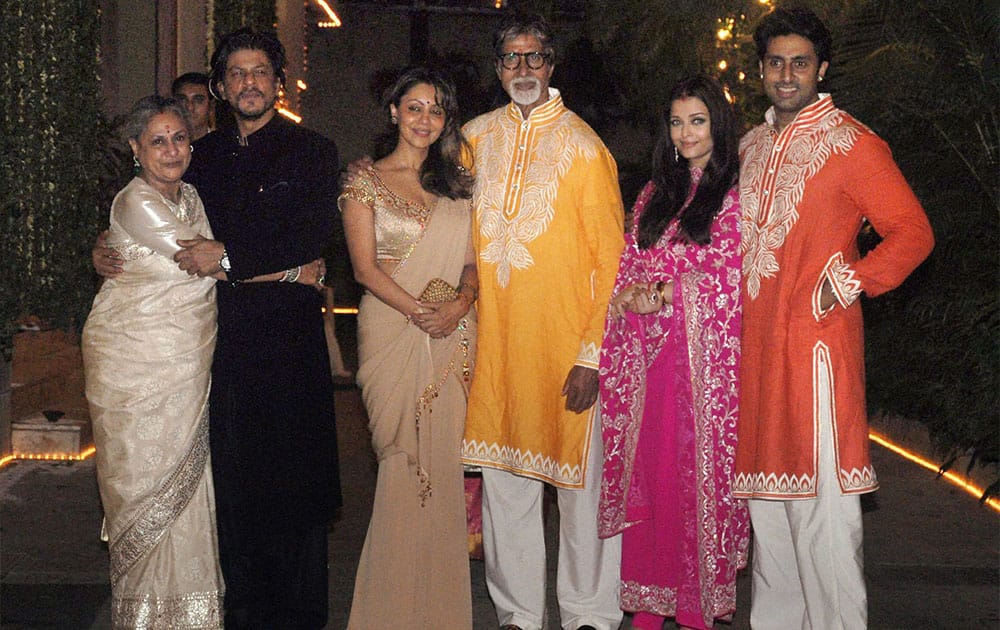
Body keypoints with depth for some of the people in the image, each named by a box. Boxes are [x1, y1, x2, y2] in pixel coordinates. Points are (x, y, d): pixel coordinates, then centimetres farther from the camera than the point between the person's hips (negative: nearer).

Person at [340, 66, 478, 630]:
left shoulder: (458, 182, 15)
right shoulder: (367, 182, 4)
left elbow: (474, 260, 11)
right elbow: (365, 267, -4)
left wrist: (461, 301, -10)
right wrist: (419, 310, -15)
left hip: (454, 335, 3)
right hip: (392, 329, -3)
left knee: (447, 460, 3)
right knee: (404, 462, -4)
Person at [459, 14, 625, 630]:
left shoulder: (584, 146, -4)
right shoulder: (477, 137, 10)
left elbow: (611, 259, -6)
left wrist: (592, 354, -12)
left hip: (567, 339, -4)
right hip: (495, 337, 4)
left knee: (581, 481, 1)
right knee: (504, 479, 8)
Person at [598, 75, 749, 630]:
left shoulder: (735, 193, 0)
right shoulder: (655, 193, 17)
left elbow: (729, 277, -7)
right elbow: (628, 269, 15)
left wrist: (663, 294, -10)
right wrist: (633, 295, -5)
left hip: (704, 354, -5)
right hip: (648, 354, 5)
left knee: (698, 471, -3)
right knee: (644, 469, 4)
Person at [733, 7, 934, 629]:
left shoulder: (850, 143, -5)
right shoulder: (753, 146, 16)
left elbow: (914, 231, -7)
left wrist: (852, 279, -20)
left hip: (816, 340, -7)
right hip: (758, 342, 7)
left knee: (821, 501, -6)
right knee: (767, 496, 13)